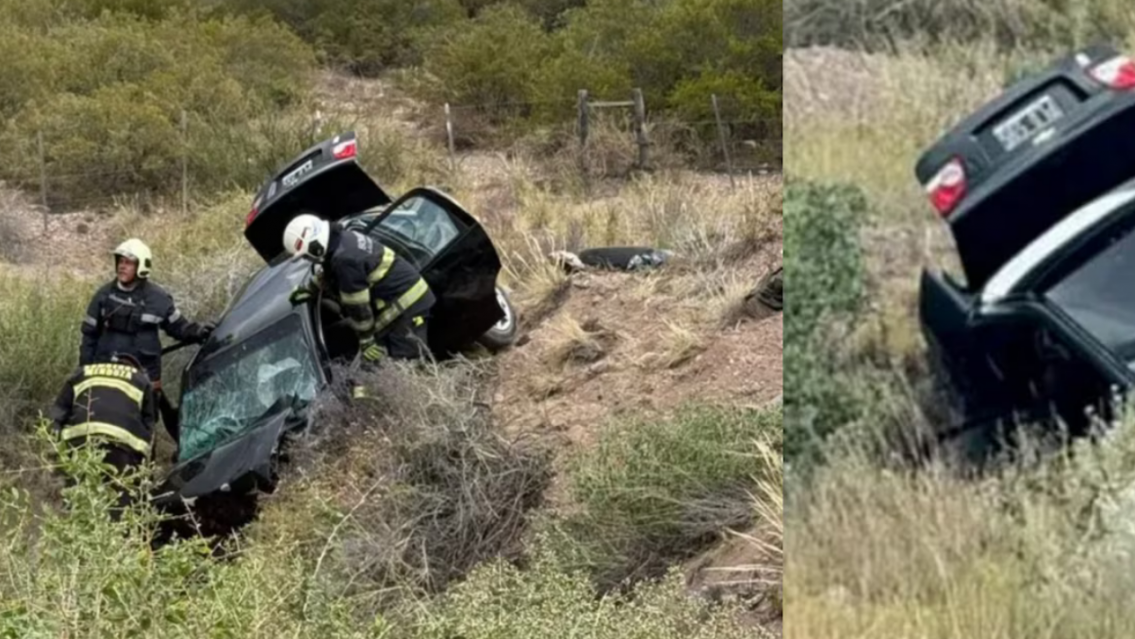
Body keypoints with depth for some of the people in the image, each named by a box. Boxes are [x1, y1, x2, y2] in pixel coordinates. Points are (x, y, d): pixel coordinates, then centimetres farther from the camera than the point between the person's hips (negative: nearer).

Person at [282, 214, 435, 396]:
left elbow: (357, 305, -18)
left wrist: (366, 341, -8)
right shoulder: (341, 239, 5)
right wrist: (310, 288, 41)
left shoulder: (344, 259, -26)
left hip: (407, 304, -10)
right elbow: (330, 274, 31)